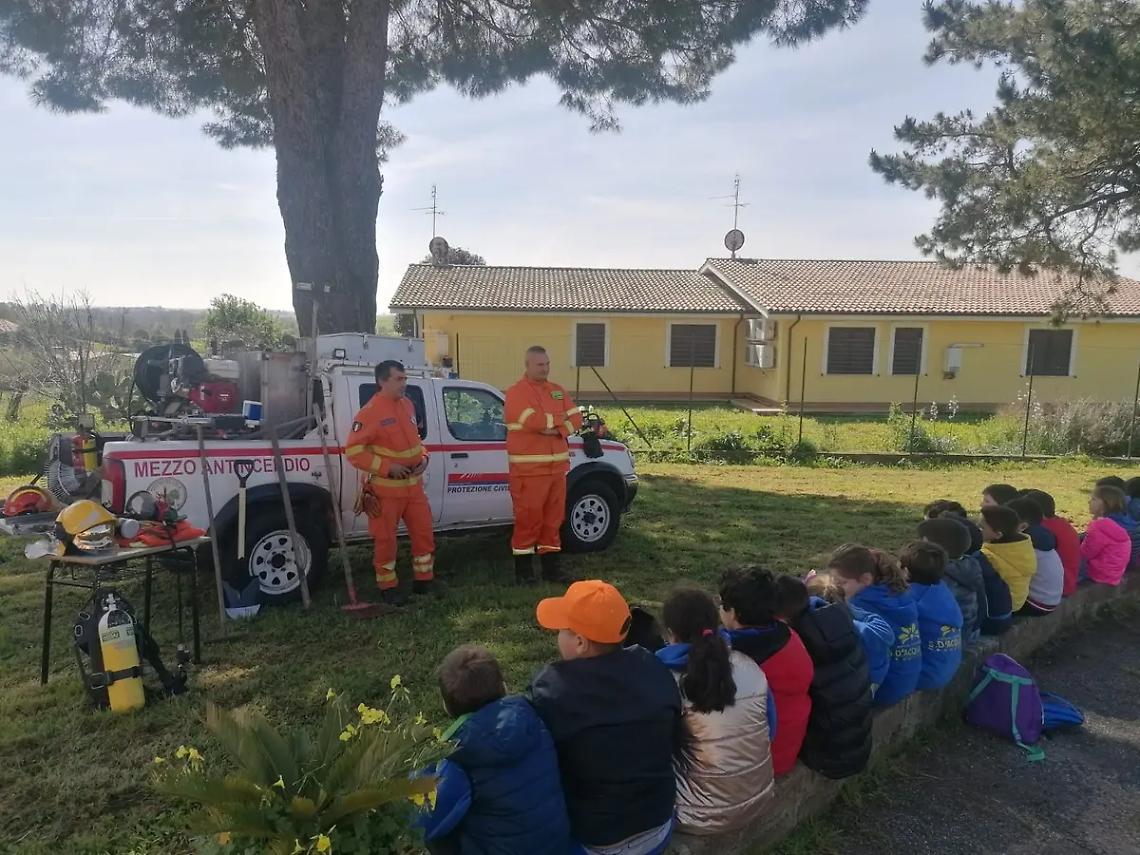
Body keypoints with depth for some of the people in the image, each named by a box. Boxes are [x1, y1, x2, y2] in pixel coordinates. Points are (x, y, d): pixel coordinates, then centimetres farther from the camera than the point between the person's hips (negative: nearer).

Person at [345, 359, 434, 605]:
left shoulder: (407, 405, 7)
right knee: (385, 539, 4)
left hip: (413, 484, 7)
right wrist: (387, 467, -22)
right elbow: (353, 450, -18)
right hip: (385, 488, -7)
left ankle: (423, 580, 27)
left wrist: (423, 456, 1)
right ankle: (388, 587, 19)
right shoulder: (370, 412, -17)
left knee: (424, 533, 12)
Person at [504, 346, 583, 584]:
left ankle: (551, 567, 20)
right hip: (529, 468, -7)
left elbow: (576, 419, 6)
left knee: (553, 518, 11)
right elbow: (533, 421, -22)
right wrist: (559, 417, -6)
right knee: (528, 518, -3)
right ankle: (523, 568, 8)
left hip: (557, 466, 7)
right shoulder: (516, 392, -7)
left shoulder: (557, 391, 14)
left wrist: (557, 429, -14)